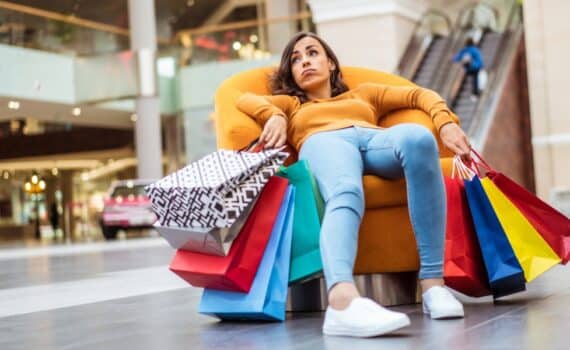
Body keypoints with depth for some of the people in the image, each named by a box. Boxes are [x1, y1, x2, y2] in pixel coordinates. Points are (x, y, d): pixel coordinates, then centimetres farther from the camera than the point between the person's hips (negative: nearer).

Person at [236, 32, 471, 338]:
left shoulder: (363, 93, 43)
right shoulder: (290, 104, 39)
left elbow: (419, 94, 28)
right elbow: (245, 100, 18)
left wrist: (446, 123, 6)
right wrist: (274, 116, -5)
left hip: (377, 140, 2)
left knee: (419, 137, -37)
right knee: (345, 194, -41)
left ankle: (432, 281, -43)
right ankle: (342, 300, -71)